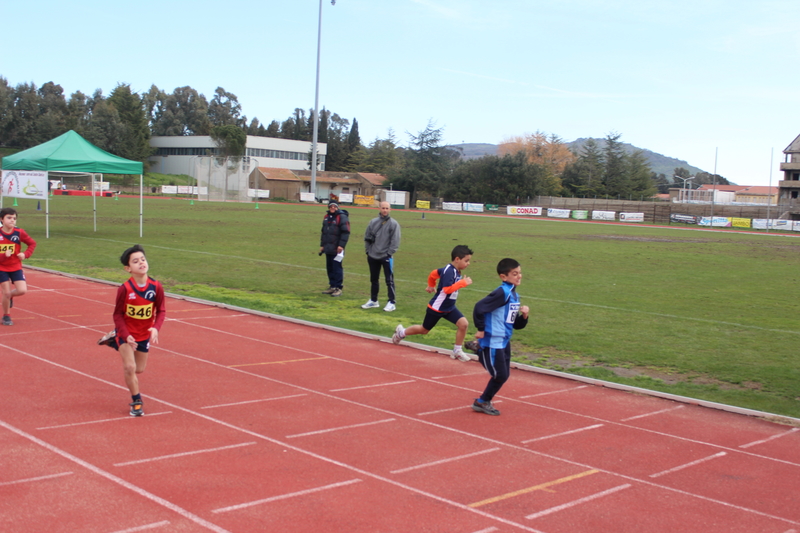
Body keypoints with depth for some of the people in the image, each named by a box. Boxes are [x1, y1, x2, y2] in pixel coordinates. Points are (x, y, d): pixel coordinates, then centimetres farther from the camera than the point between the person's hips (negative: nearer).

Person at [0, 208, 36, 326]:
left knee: (22, 290, -12)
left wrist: (25, 254, -10)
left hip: (16, 267, 2)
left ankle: (10, 296, 24)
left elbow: (32, 243, 5)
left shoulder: (19, 232, -8)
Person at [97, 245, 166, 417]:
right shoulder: (125, 289, -22)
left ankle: (114, 340, 37)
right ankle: (136, 401, 9)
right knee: (130, 367, -14)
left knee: (139, 369, 15)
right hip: (126, 332, -3)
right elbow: (118, 314, -13)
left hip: (144, 334, 3)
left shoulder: (156, 287, -16)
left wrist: (156, 328, -24)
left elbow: (161, 311, -6)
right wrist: (126, 335, -24)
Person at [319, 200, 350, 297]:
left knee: (337, 268, -6)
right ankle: (332, 286, 19)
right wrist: (322, 245, 20)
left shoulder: (342, 217, -8)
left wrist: (341, 245, -19)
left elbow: (346, 232, -14)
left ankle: (338, 288, -1)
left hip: (336, 249, -8)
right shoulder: (327, 217, 17)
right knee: (329, 268, 11)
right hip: (328, 248, 8)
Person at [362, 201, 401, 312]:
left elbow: (395, 241, -9)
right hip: (373, 256, 5)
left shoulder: (394, 224, -6)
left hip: (386, 257, -5)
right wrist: (368, 250, 6)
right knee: (374, 280, 15)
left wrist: (389, 253, -12)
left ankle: (391, 303, 2)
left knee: (389, 280, -3)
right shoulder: (373, 222, 5)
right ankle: (373, 301, 27)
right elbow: (367, 237, 12)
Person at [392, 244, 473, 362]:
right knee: (424, 330, 12)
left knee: (464, 323, -12)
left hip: (449, 307, 8)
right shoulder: (449, 271, -26)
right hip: (437, 308, -8)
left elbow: (434, 273, 14)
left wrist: (431, 285, 30)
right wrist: (463, 282, -37)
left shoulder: (456, 270, 1)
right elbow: (447, 289, -39)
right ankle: (401, 332, 38)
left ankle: (457, 351, 2)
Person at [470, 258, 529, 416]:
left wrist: (524, 316, -4)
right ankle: (482, 402, 19)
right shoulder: (503, 293, -18)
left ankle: (484, 402, 30)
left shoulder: (515, 295, 10)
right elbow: (479, 308, -27)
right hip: (492, 343, -9)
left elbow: (516, 325, 15)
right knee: (500, 376, -1)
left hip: (505, 342, 9)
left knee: (504, 375, 15)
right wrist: (481, 329, -18)